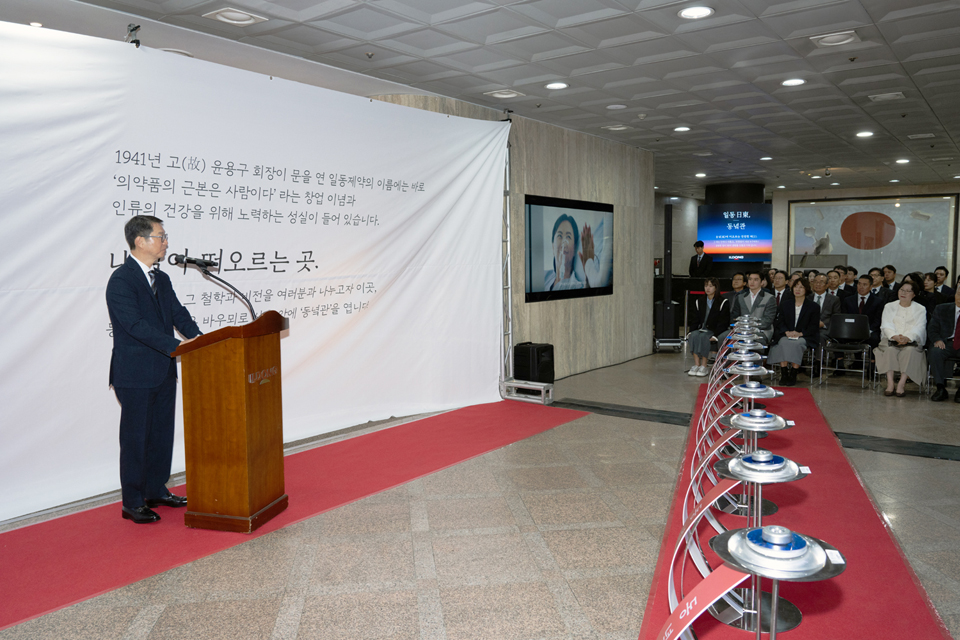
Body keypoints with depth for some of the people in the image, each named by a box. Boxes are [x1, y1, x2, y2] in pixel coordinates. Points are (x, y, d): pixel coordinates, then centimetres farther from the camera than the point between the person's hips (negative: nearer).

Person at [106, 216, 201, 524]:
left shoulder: (161, 279, 12)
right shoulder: (120, 281, -15)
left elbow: (178, 314, 9)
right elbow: (135, 325, -24)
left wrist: (199, 339, -8)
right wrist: (176, 346, -29)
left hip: (164, 371, 8)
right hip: (135, 374, -8)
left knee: (162, 433, 16)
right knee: (135, 437, 2)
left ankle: (156, 491, 30)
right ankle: (132, 503, 13)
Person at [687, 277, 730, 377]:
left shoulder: (723, 302, -1)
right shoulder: (699, 301, 15)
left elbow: (723, 322, -7)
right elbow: (694, 320, 14)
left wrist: (715, 335, -19)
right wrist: (691, 331, -5)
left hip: (715, 332, -4)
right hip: (701, 329, 4)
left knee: (703, 337, -34)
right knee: (694, 335, -29)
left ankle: (704, 366, -29)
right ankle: (696, 365, -32)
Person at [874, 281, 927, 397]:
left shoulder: (920, 309, 13)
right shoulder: (889, 307, 16)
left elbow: (919, 328, -2)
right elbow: (886, 325, 2)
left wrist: (907, 338, -23)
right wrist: (895, 336, -20)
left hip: (911, 340, -1)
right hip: (891, 339, 1)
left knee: (910, 350, -35)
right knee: (890, 350, -33)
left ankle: (902, 383, -34)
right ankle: (890, 382, -35)